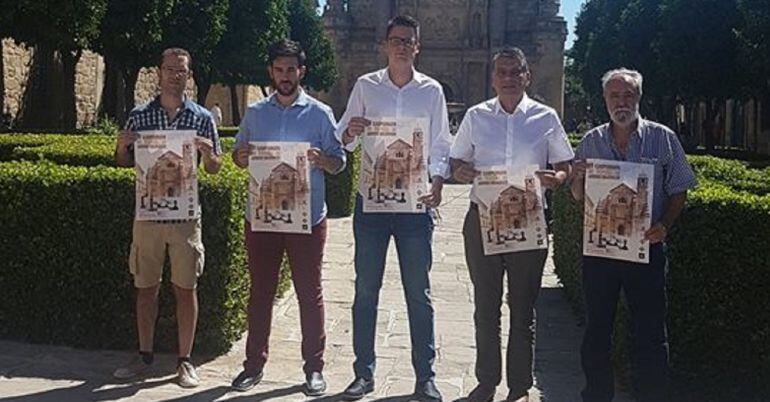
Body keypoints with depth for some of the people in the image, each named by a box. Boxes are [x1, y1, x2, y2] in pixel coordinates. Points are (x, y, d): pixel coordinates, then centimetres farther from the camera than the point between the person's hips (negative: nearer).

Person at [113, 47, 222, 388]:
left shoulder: (202, 117, 2)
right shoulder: (139, 115, 5)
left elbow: (214, 169, 6)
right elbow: (124, 163, 12)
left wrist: (206, 152, -16)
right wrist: (122, 146, -9)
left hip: (185, 215, -1)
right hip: (147, 214, 1)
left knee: (185, 289, 3)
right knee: (145, 287, 9)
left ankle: (185, 361, 14)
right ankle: (145, 356, 23)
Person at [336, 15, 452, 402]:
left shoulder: (431, 90, 5)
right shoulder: (365, 86, 5)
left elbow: (441, 146, 6)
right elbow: (342, 140, 7)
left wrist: (437, 184, -10)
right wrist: (349, 133, -16)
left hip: (414, 204, 0)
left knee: (418, 293, 4)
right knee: (365, 290, 5)